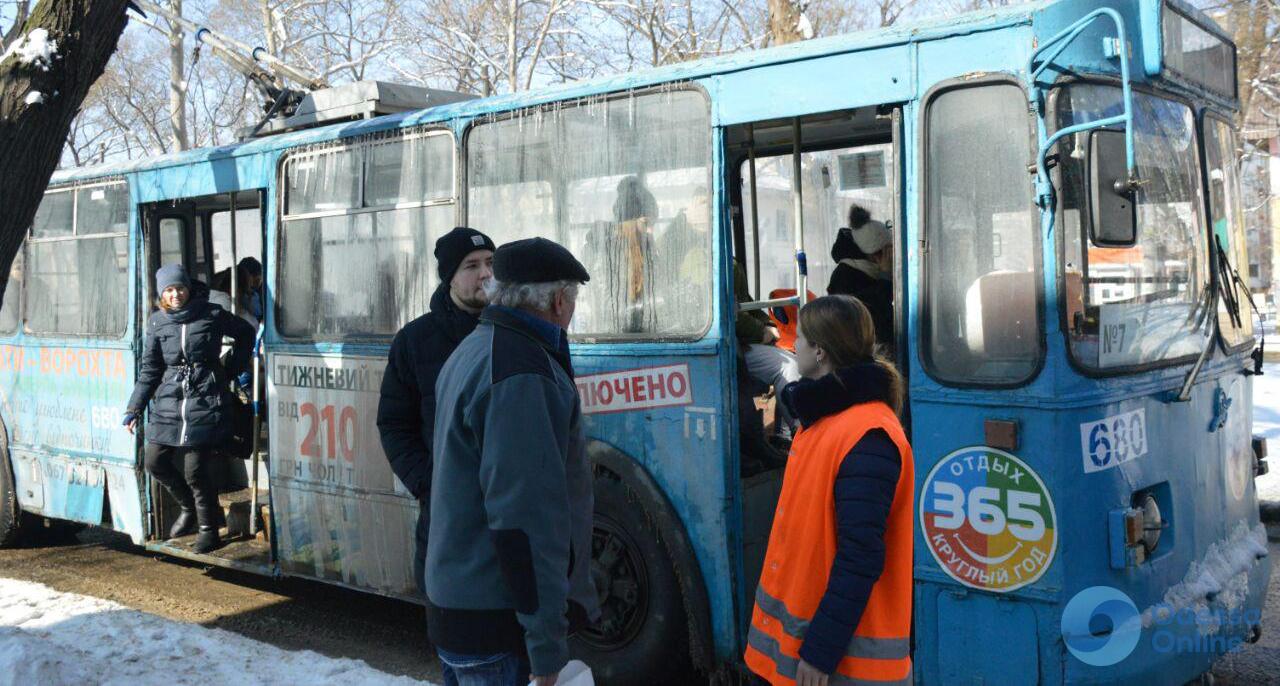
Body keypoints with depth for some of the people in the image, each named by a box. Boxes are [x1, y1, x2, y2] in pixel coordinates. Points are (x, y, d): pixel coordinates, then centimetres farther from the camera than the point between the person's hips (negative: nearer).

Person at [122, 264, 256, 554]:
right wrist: (134, 409, 6)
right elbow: (149, 369, 10)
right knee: (155, 462, 4)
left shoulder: (212, 315, -2)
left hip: (204, 403, -4)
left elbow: (246, 334, 14)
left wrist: (233, 371, 9)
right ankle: (189, 507, 30)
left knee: (195, 471, -6)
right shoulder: (157, 322, 7)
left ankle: (208, 528, 12)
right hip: (168, 404, 4)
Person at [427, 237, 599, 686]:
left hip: (455, 599, 10)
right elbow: (525, 518, -25)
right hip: (497, 629, -10)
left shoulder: (473, 350, 13)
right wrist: (547, 648, -23)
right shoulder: (523, 375, -20)